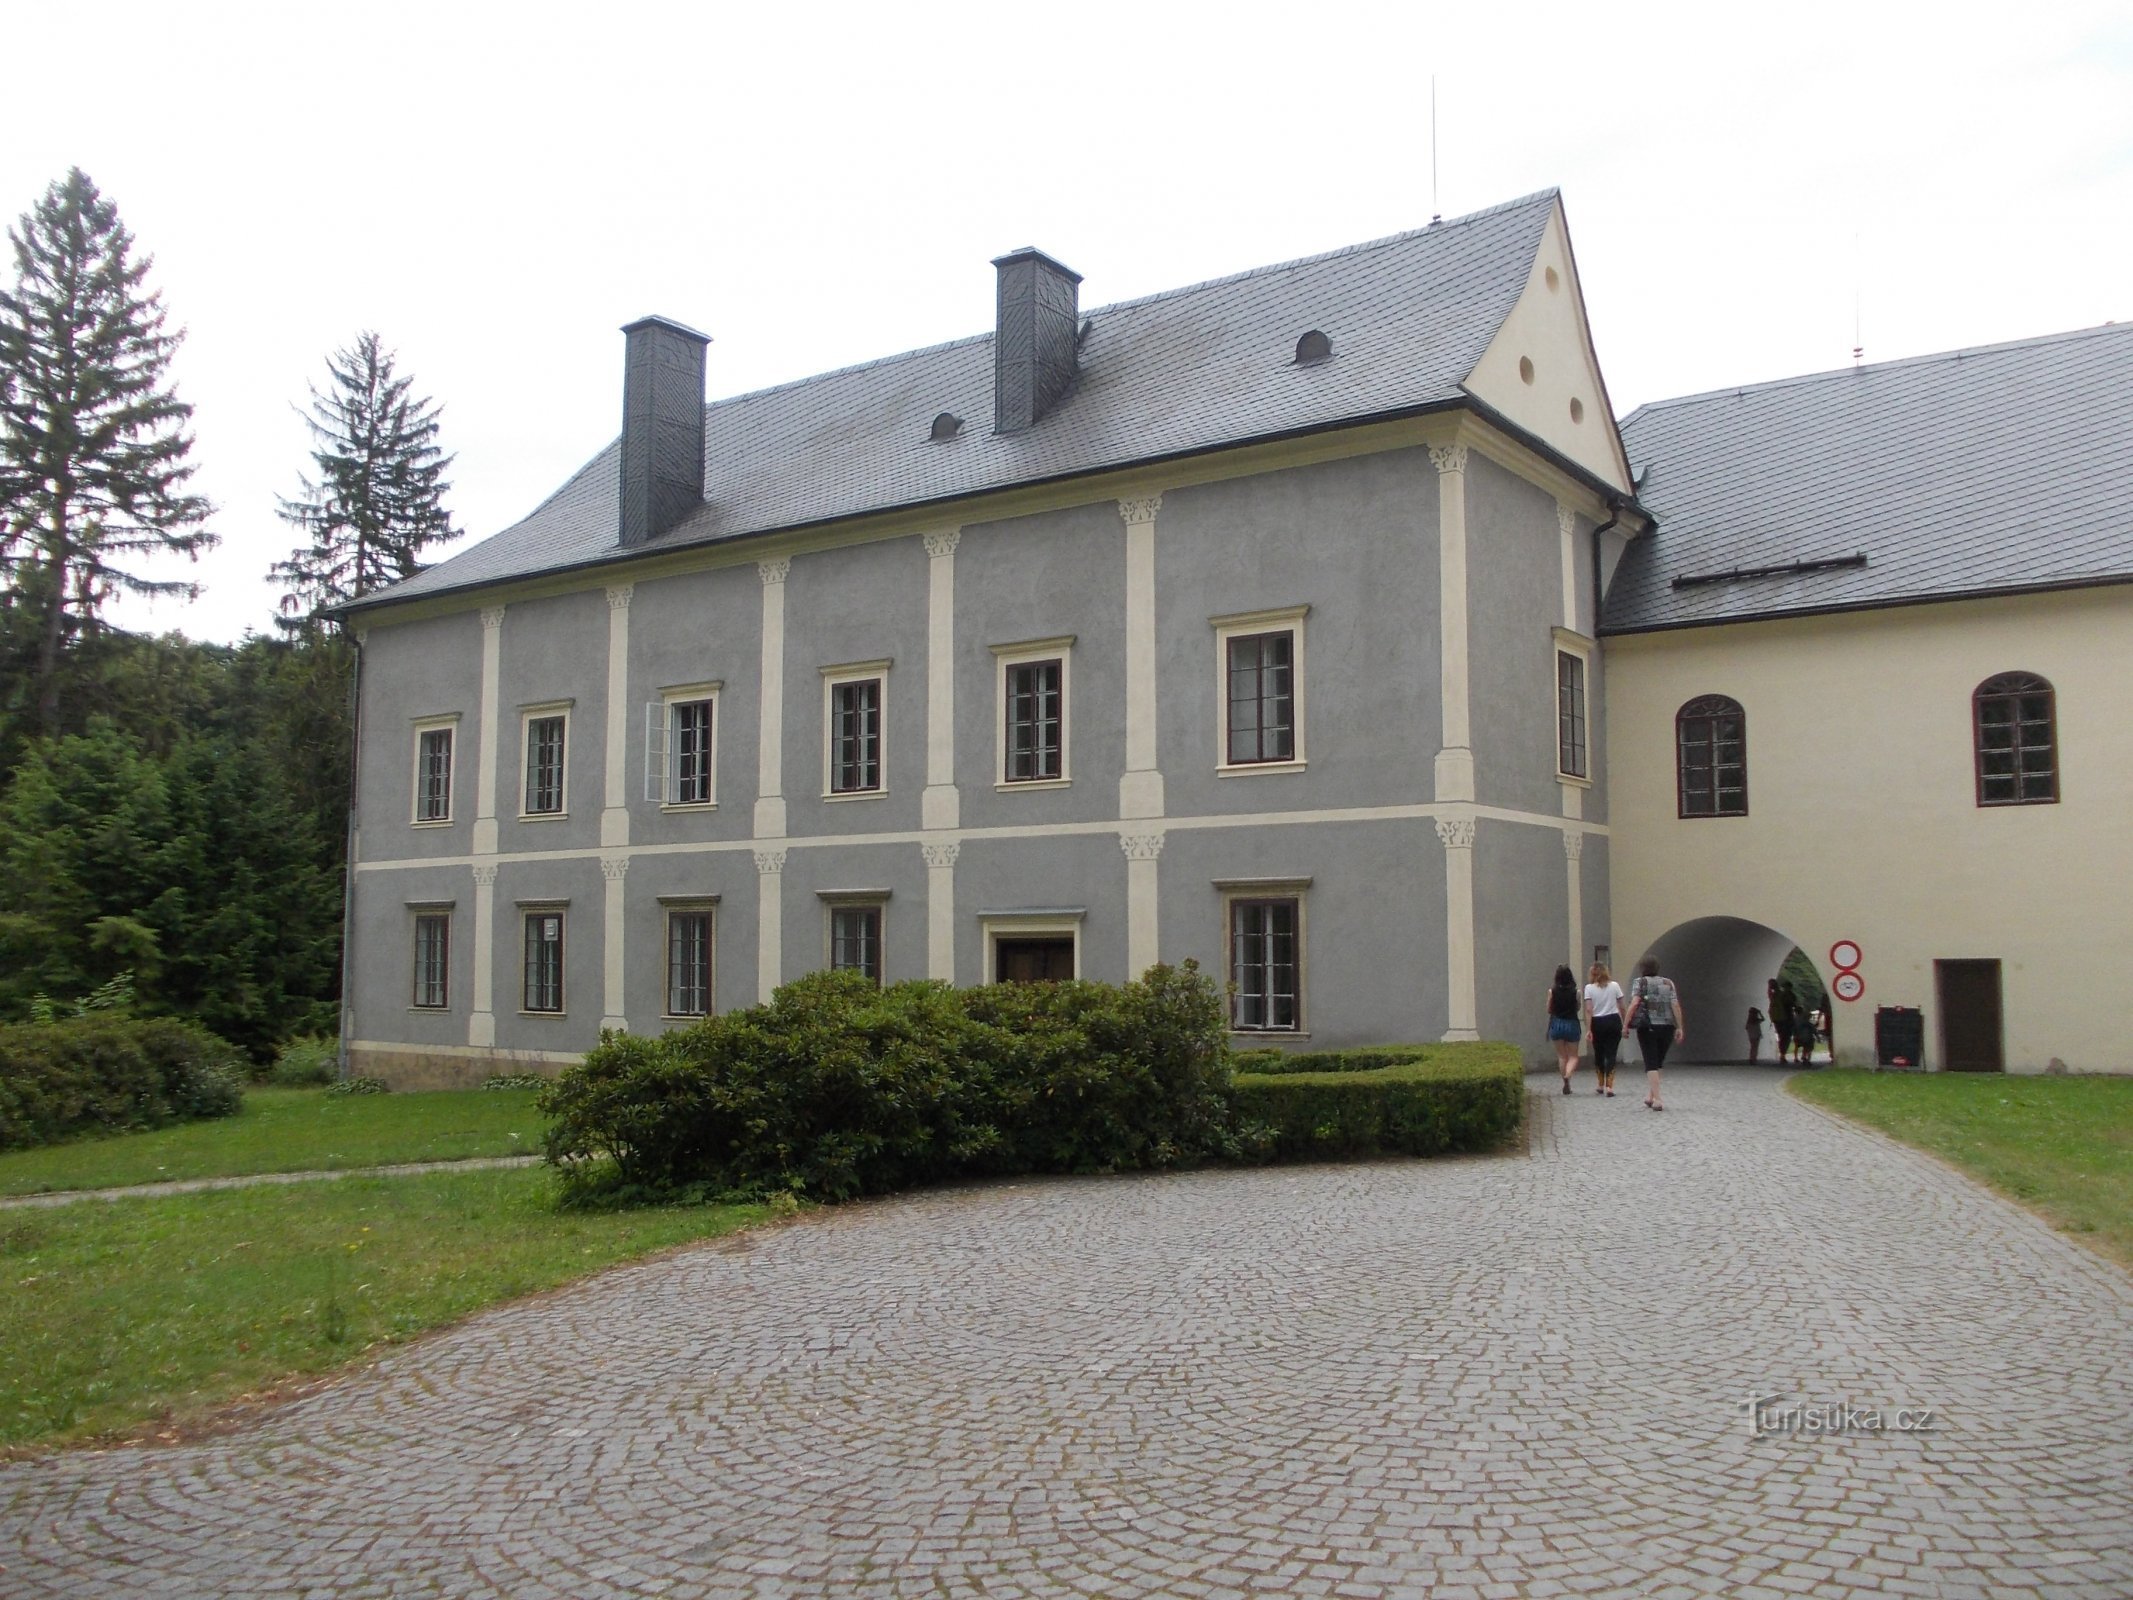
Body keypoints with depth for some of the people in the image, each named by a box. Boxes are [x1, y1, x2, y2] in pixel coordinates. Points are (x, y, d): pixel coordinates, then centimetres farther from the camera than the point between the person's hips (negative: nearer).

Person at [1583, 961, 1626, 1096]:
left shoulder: (1589, 988, -4)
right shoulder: (1614, 985, 1)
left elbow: (1588, 1010, -9)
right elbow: (1621, 1007, 1)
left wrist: (1588, 1029, -10)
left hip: (1597, 1023, 0)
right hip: (1613, 1021, 0)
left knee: (1598, 1054, 15)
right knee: (1611, 1054, 1)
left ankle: (1601, 1085, 26)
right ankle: (1609, 1086, -10)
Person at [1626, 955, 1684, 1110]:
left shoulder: (1640, 982, 1)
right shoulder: (1668, 983, 9)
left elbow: (1634, 1003, -12)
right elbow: (1675, 1005, 0)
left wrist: (1626, 1025, -10)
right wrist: (1680, 1027, 2)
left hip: (1647, 1026, -3)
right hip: (1667, 1026, 3)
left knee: (1651, 1063, -1)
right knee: (1658, 1062, 17)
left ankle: (1656, 1099, -9)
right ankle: (1650, 1094, 14)